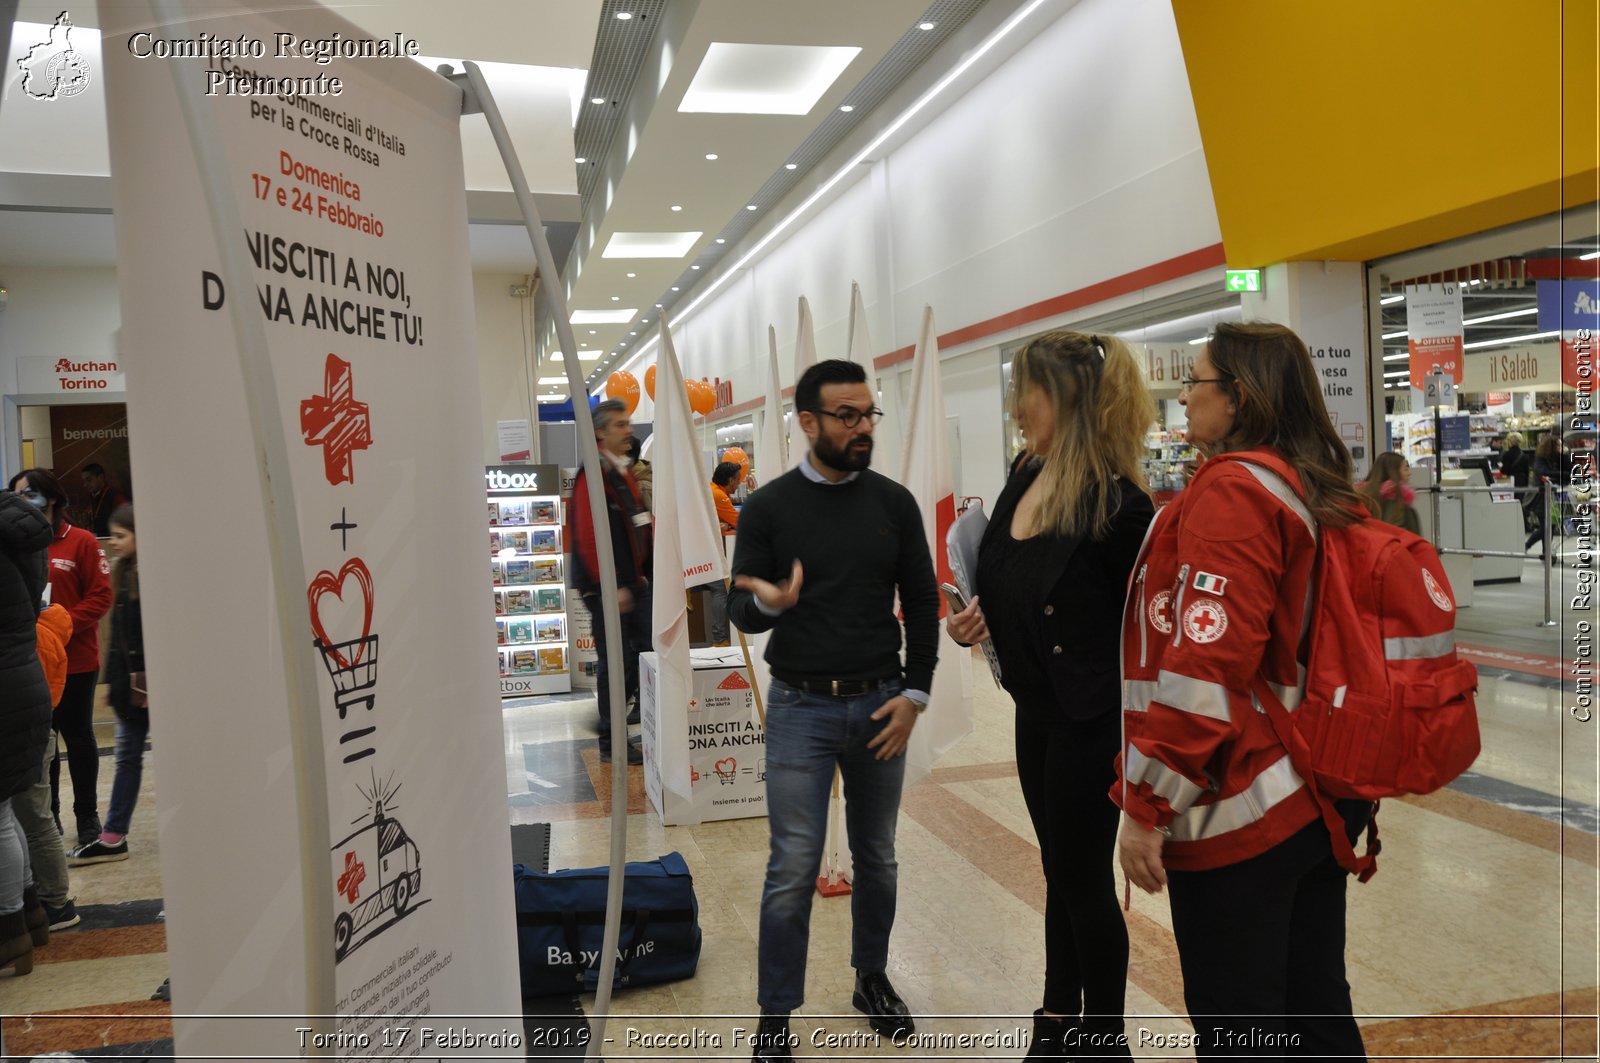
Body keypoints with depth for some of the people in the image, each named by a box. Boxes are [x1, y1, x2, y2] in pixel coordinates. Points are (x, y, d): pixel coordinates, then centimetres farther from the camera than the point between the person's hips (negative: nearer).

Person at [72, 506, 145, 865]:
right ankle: (113, 838, 13)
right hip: (128, 678, 7)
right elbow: (117, 633, 15)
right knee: (127, 756, 9)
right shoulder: (120, 572, 12)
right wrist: (112, 679, 14)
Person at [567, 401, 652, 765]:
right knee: (616, 663, -2)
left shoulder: (625, 473, 15)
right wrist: (610, 586, -21)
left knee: (644, 655, 12)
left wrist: (642, 574, 14)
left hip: (632, 583, 9)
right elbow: (587, 537, -21)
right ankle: (611, 744, 9)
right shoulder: (592, 475, -14)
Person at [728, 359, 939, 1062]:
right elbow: (740, 613, -3)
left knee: (877, 857, 15)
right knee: (793, 869, -2)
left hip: (881, 703, 3)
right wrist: (765, 603, -27)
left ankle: (872, 979, 36)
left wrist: (914, 694, -2)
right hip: (801, 707, -2)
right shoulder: (768, 507, -4)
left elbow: (922, 603, 6)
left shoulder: (894, 502, 2)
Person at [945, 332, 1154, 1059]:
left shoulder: (1115, 503, -22)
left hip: (1090, 715, -8)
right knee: (1061, 868, 20)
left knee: (1082, 875, 6)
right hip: (1036, 708, 8)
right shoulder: (1025, 479, 2)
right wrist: (982, 613, -3)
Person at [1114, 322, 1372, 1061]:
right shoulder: (1326, 493, 10)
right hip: (1321, 797, 9)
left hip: (1242, 807, -9)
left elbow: (1204, 665, -23)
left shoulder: (1232, 490, -16)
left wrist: (1147, 803, -19)